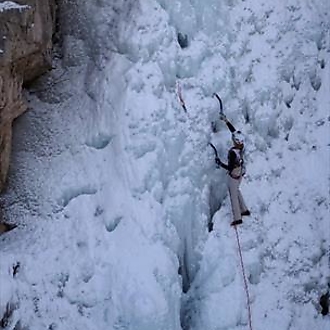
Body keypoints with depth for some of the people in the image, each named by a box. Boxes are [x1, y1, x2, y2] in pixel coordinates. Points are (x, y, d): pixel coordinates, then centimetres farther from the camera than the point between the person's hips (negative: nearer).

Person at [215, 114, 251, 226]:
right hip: (241, 173, 8)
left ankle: (237, 218, 20)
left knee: (233, 195, 9)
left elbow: (230, 168, -30)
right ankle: (244, 210, 40)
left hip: (234, 175, -8)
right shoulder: (241, 145, -14)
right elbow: (234, 130, -2)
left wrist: (219, 163, -19)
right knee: (236, 190, 30)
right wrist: (226, 121, -3)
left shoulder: (233, 152, -35)